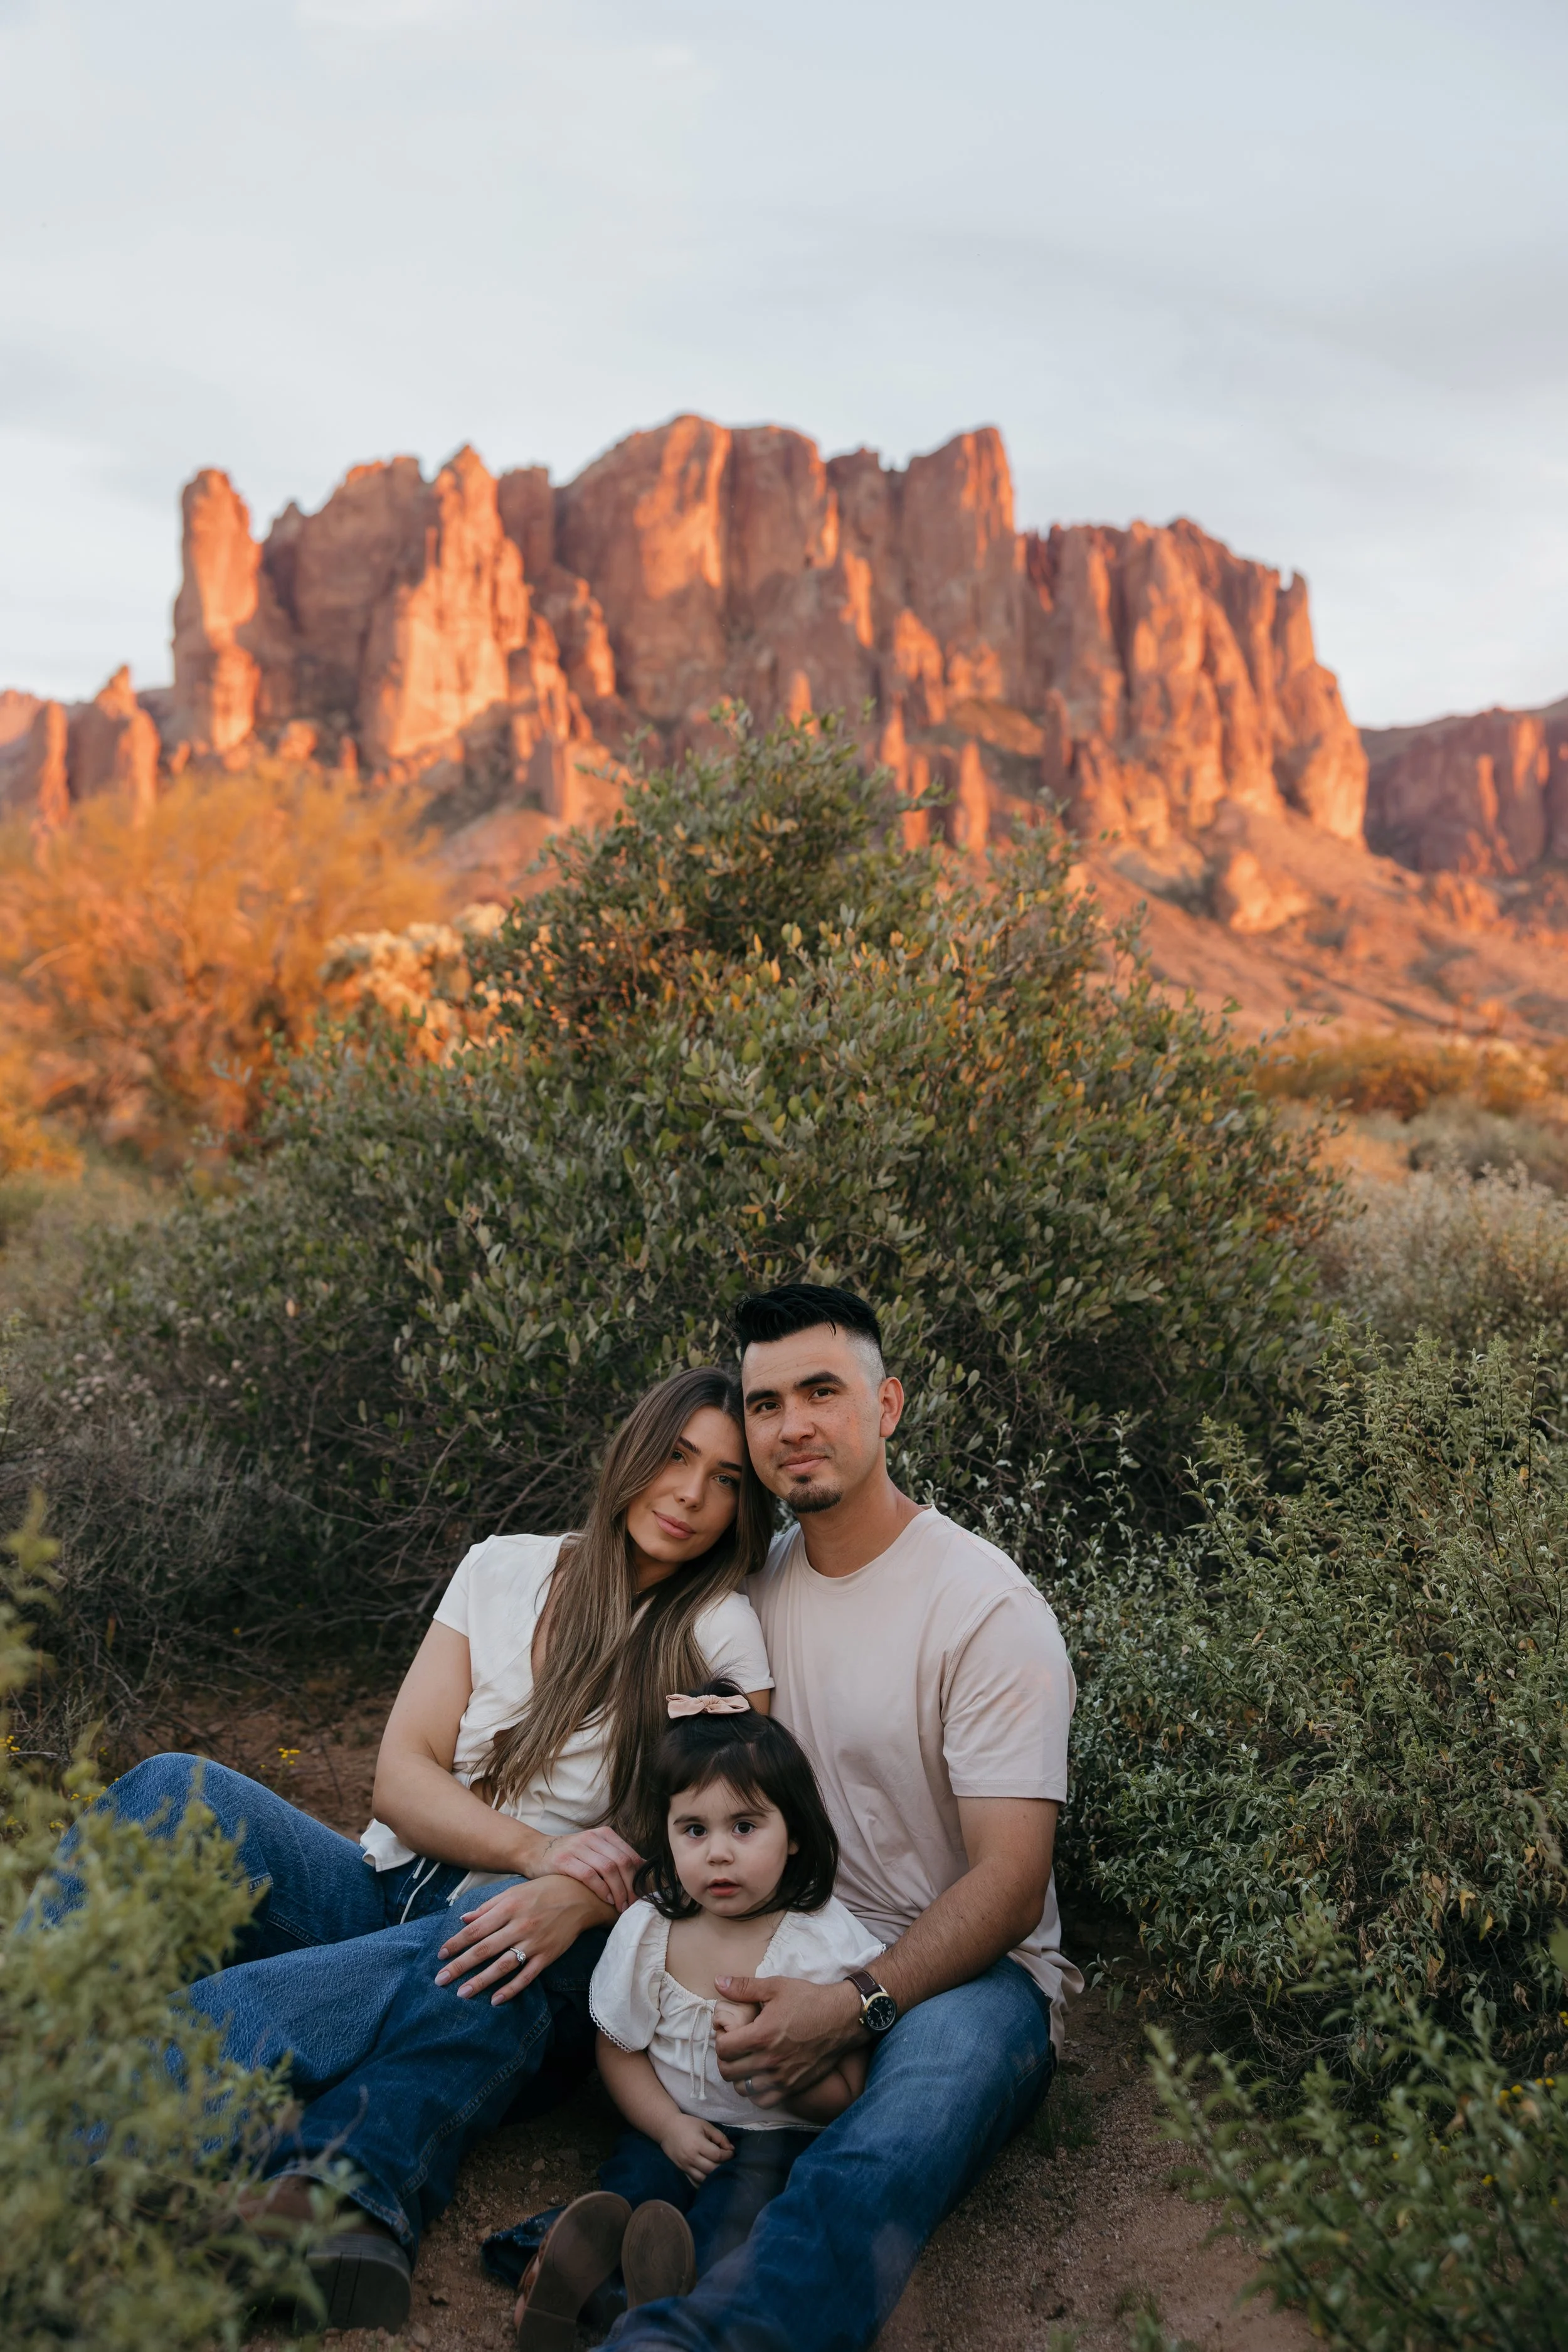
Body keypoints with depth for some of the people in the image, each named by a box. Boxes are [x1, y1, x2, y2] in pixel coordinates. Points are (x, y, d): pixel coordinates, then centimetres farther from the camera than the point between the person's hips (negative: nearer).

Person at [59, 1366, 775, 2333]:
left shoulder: (720, 1633, 1)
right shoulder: (505, 1569, 9)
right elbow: (401, 1778, 3)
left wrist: (578, 1899, -25)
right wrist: (537, 1848, -16)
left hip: (529, 1951, -3)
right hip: (387, 1895, 4)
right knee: (180, 1793, -23)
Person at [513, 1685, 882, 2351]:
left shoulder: (826, 1940, -9)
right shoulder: (647, 1929, -1)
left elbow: (845, 2096, -8)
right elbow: (618, 2048, 8)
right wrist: (670, 2126, -7)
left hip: (779, 2134, -3)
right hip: (672, 2126, 3)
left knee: (745, 2196, -32)